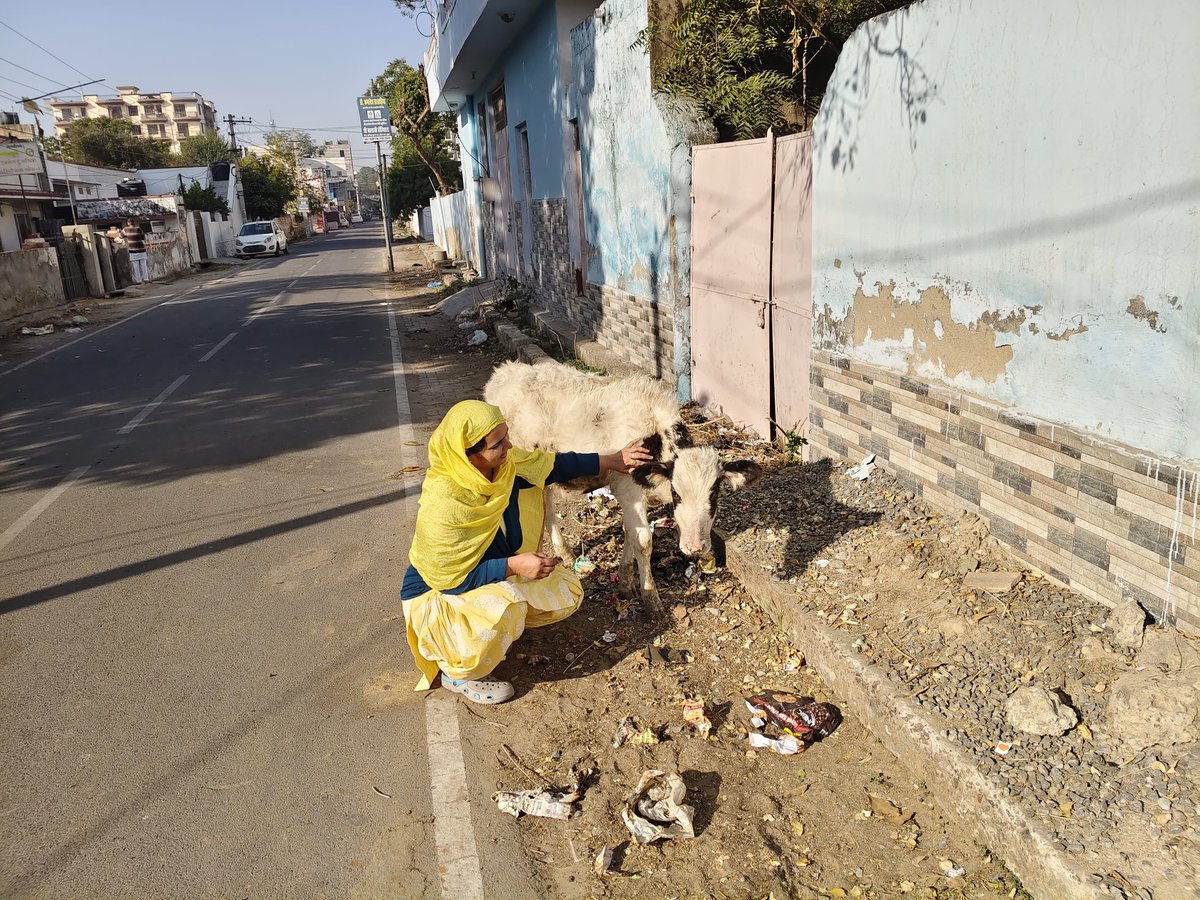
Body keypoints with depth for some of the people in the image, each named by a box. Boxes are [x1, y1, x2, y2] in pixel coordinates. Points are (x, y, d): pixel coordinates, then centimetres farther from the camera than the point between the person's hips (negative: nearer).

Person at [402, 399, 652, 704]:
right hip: (439, 594, -7)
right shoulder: (441, 505, -36)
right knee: (506, 608, -36)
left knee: (567, 593, 0)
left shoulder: (506, 463, -15)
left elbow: (553, 465, 3)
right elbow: (448, 578, -30)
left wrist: (613, 461, 7)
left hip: (497, 575, 8)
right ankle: (458, 674, -7)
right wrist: (514, 566, -34)